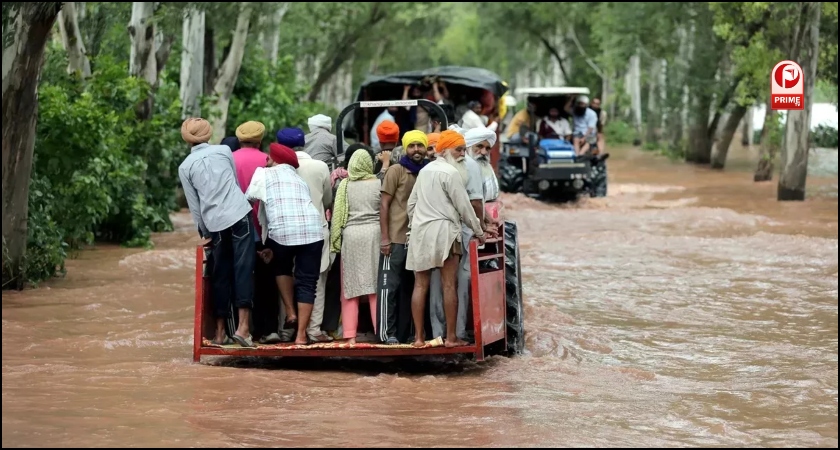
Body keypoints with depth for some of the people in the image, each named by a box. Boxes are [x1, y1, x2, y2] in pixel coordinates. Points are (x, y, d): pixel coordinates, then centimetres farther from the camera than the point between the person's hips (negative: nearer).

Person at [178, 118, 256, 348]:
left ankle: (221, 332, 12)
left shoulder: (185, 167, 6)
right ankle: (243, 327, -17)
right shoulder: (224, 150, 6)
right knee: (243, 269, -5)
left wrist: (205, 233, 16)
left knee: (221, 276, 9)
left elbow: (194, 205, 8)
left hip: (214, 223, 1)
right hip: (239, 215, -1)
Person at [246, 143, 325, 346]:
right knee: (307, 282, 8)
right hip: (312, 229, 3)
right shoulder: (299, 180, 30)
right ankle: (301, 334, 4)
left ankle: (290, 312, 14)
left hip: (282, 230, -3)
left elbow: (247, 200, 8)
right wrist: (273, 247, 27)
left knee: (281, 267, 27)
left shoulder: (264, 174, 15)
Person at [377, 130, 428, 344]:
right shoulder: (396, 171, -3)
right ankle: (388, 333, -1)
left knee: (409, 286, 9)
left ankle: (404, 333, 14)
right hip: (396, 239, -5)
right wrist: (385, 238, -11)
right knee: (390, 285, -2)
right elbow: (384, 204, -5)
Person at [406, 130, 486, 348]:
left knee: (420, 285, 5)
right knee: (449, 285, -2)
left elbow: (411, 203, 15)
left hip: (420, 231, 7)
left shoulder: (425, 170, 14)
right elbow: (463, 206, -7)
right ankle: (451, 337, -1)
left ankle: (418, 336, 5)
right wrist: (478, 231, 3)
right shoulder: (451, 172, -9)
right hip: (443, 230, -7)